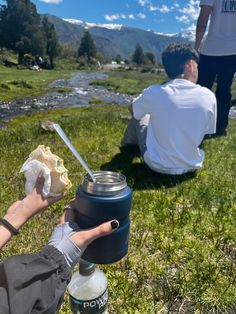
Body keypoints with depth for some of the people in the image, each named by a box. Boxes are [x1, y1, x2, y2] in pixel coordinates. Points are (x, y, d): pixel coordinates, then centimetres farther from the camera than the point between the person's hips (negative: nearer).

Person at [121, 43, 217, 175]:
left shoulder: (154, 92, -16)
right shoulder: (208, 96, -11)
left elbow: (133, 109, 6)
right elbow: (208, 132, 4)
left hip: (157, 165, -2)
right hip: (191, 165, 2)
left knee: (140, 114, 21)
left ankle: (128, 145, 49)